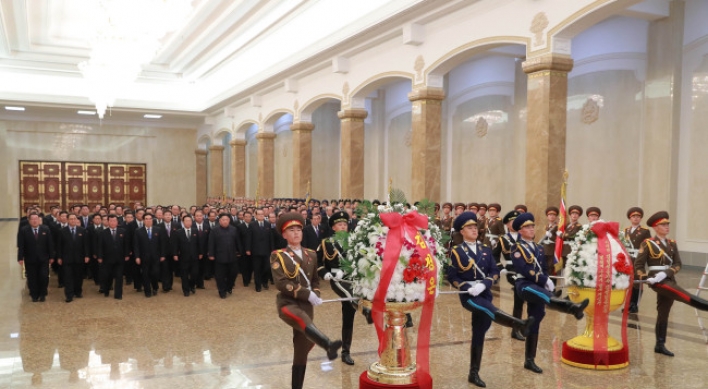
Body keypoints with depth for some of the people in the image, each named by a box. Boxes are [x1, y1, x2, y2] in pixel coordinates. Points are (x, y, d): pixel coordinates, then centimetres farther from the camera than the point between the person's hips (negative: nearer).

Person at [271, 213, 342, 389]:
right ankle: (329, 345, -62)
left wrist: (315, 294, -1)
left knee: (302, 350, 6)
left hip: (306, 305, 5)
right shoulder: (278, 255, -2)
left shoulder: (311, 255, 12)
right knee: (302, 319, -39)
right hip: (287, 303, -5)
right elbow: (281, 283, -13)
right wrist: (307, 294, -19)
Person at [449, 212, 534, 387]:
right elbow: (451, 277, -6)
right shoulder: (456, 252, -2)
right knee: (490, 310, -33)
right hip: (468, 295, -4)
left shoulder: (486, 250, 10)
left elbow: (495, 272, 3)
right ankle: (519, 324, -54)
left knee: (479, 335, 6)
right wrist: (468, 287, -20)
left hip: (485, 294, 4)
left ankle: (474, 374, 12)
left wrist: (484, 284, -15)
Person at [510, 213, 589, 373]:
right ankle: (573, 308, -65)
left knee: (534, 323, 6)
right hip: (525, 285, -7)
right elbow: (524, 269, -16)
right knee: (547, 297, -36)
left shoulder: (538, 248, 20)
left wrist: (547, 281, -2)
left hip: (539, 286, 7)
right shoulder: (517, 248, -3)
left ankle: (529, 360, 12)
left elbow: (544, 268, 19)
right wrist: (545, 281, -19)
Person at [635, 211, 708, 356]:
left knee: (663, 313, 9)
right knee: (685, 296, -27)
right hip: (657, 281, -5)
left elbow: (678, 265, 2)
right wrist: (645, 278, -21)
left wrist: (665, 273, -16)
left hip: (669, 280, 6)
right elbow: (638, 266, -5)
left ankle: (660, 345, 16)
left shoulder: (672, 243, 10)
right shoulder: (647, 244, -5)